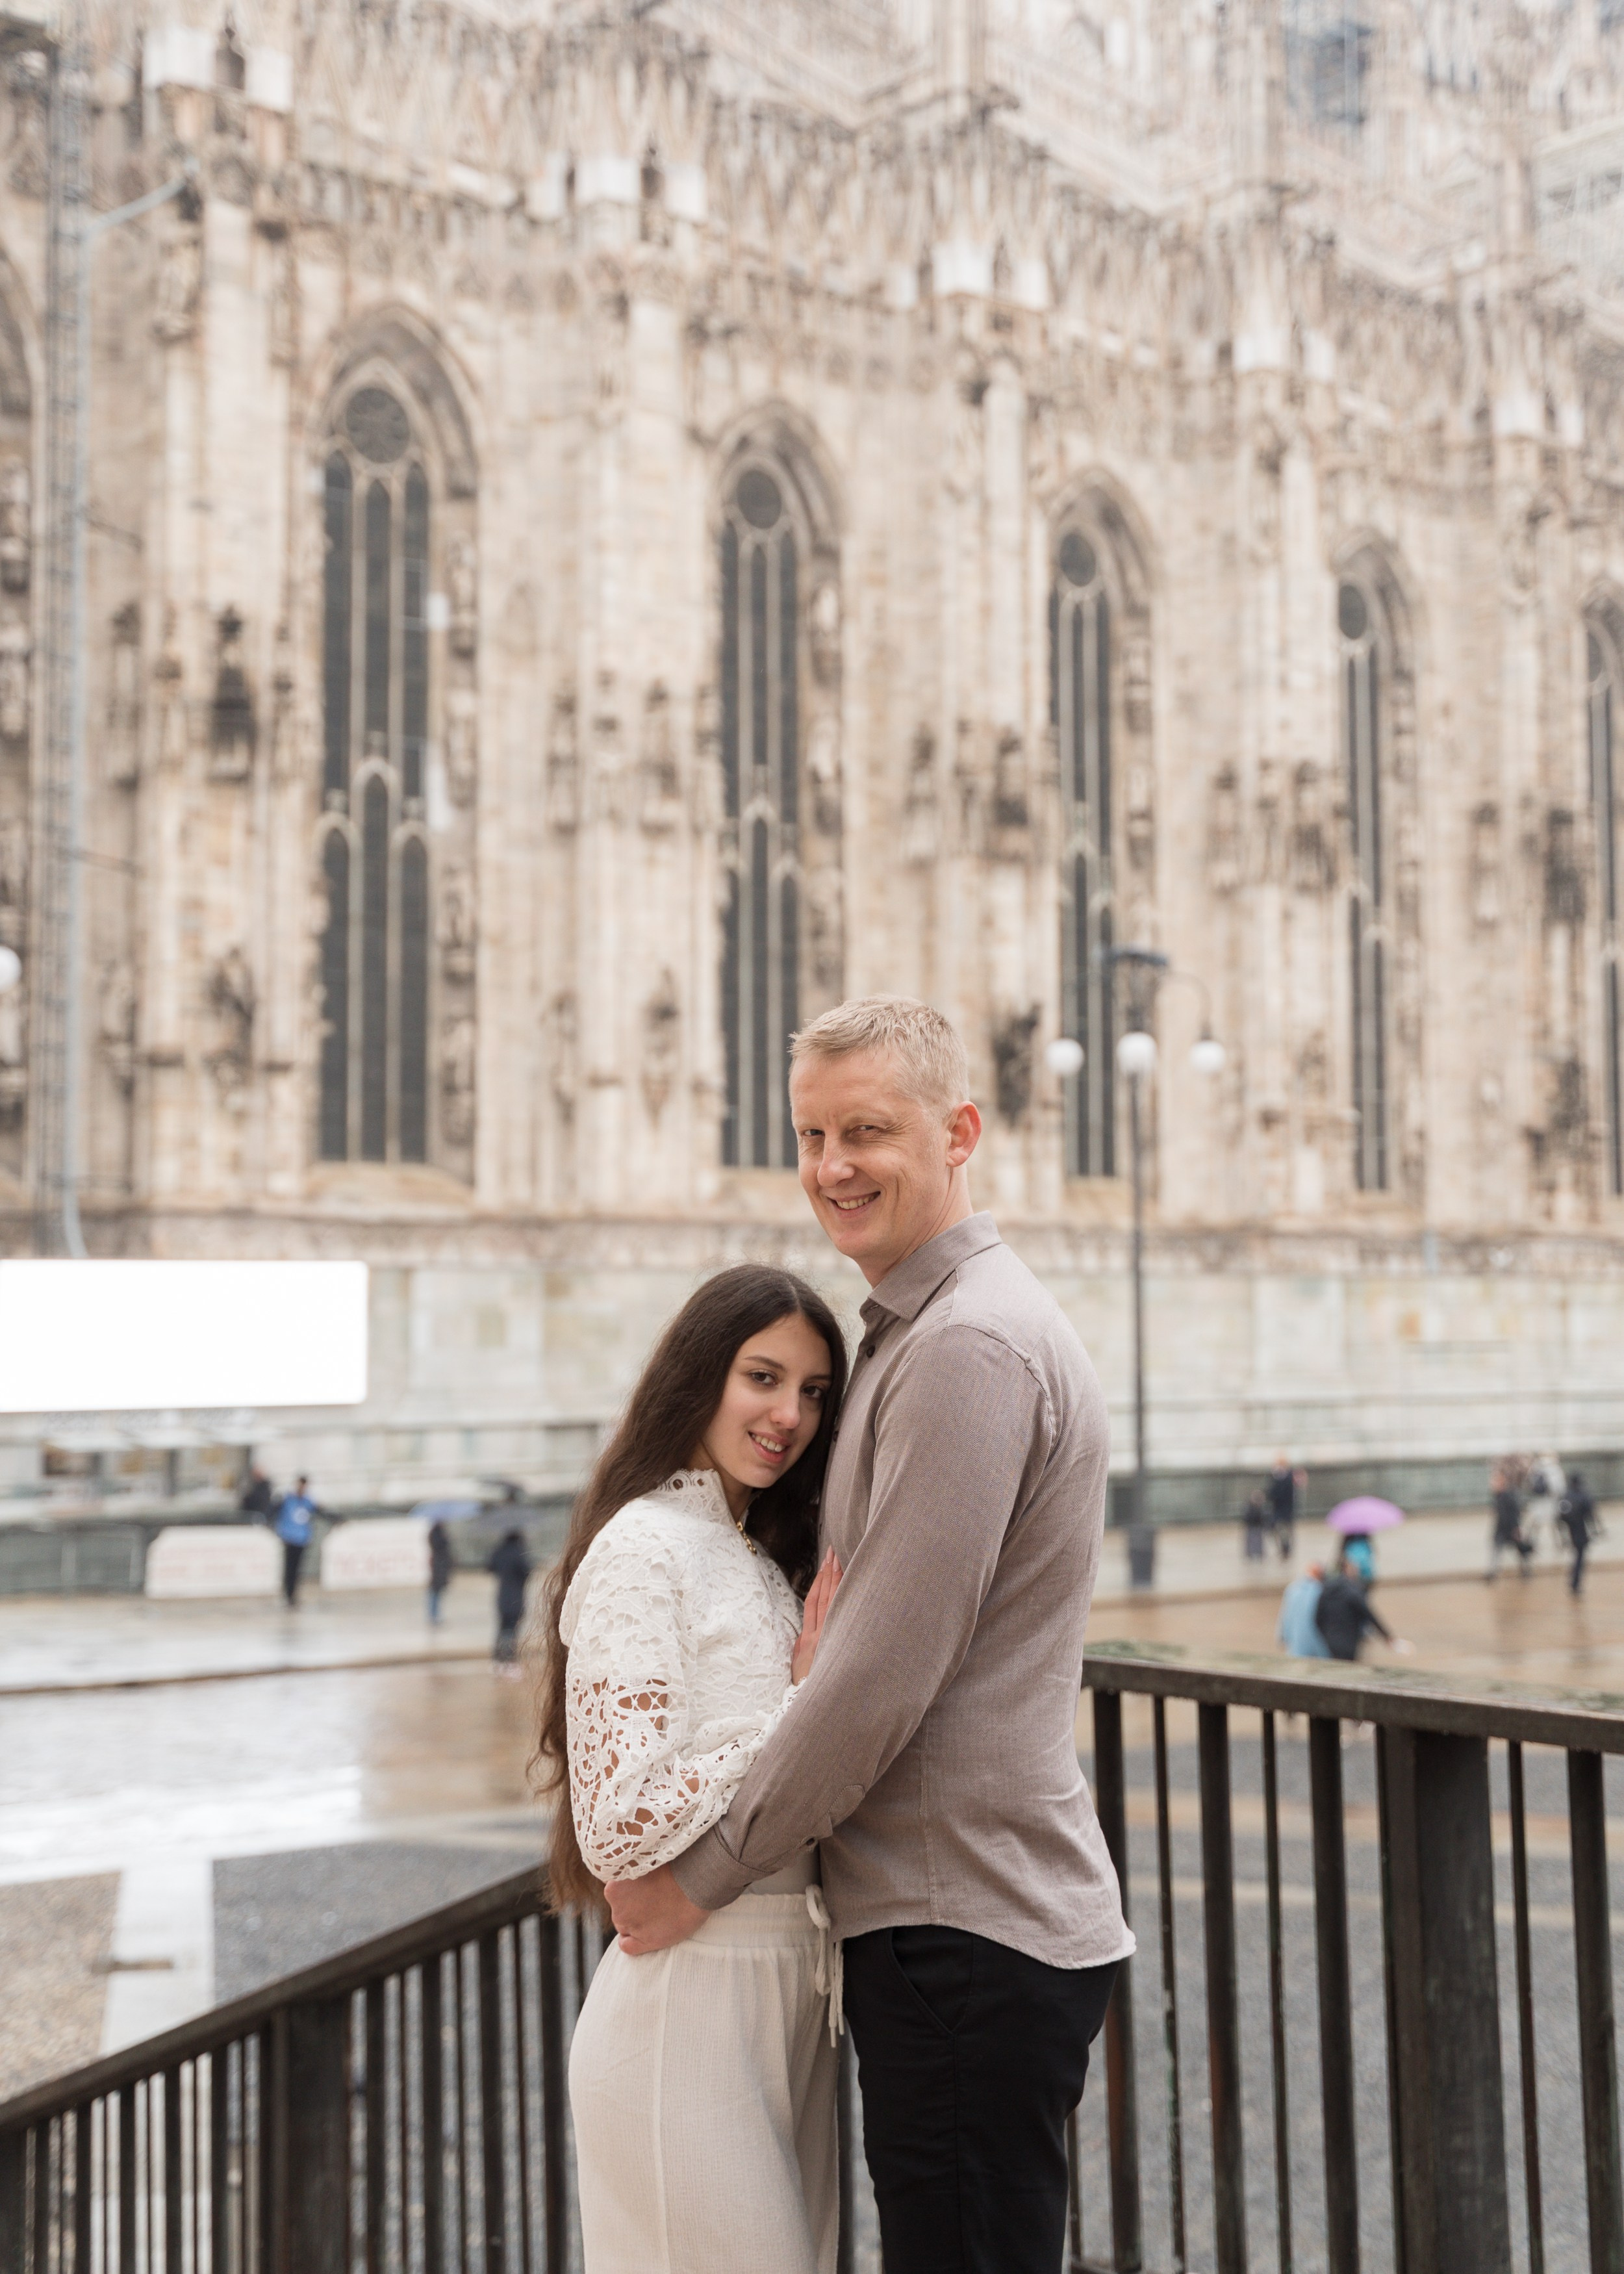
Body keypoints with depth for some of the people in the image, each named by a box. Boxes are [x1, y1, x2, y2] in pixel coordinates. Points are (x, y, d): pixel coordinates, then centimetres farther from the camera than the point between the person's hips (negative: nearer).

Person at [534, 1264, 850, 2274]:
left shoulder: (766, 1562, 15)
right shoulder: (643, 1547, -12)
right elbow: (621, 1831, -21)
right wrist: (804, 1700, -16)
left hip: (788, 2004, 9)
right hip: (693, 2010, -9)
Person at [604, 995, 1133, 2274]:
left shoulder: (968, 1347, -17)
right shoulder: (927, 1330, 17)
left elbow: (886, 1673, -20)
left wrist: (706, 1871, -10)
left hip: (965, 1933, -10)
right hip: (976, 1917, 10)